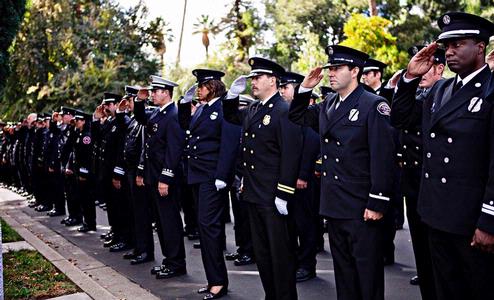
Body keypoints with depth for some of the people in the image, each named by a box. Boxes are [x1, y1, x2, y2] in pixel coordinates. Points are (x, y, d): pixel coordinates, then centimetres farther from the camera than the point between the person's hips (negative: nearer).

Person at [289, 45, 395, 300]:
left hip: (362, 209, -7)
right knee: (343, 271, 18)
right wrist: (305, 88, 8)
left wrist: (377, 204, -18)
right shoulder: (327, 106, 10)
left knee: (368, 276, 4)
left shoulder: (374, 105, -12)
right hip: (334, 206, 7)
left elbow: (383, 159, -16)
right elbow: (298, 117, 25)